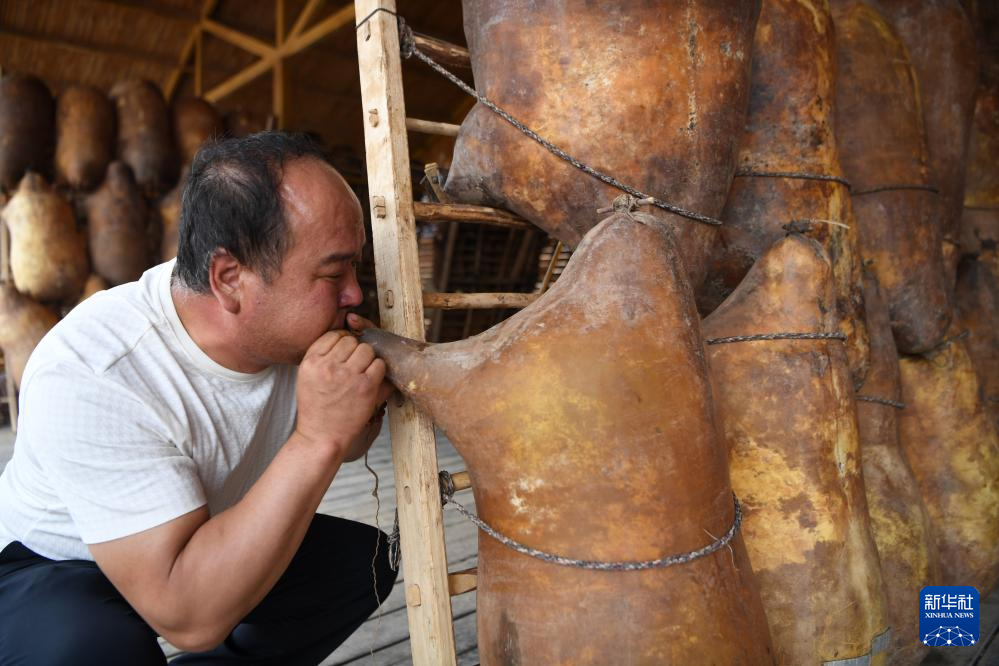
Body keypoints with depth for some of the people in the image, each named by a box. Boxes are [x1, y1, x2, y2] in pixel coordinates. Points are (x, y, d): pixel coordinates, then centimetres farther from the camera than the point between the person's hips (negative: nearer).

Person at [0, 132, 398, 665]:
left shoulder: (291, 323, -17)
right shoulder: (88, 377, -35)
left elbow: (341, 448, 1)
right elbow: (188, 617, -37)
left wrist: (361, 408, -22)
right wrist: (318, 439, -42)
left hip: (208, 540, 6)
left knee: (363, 560, -4)